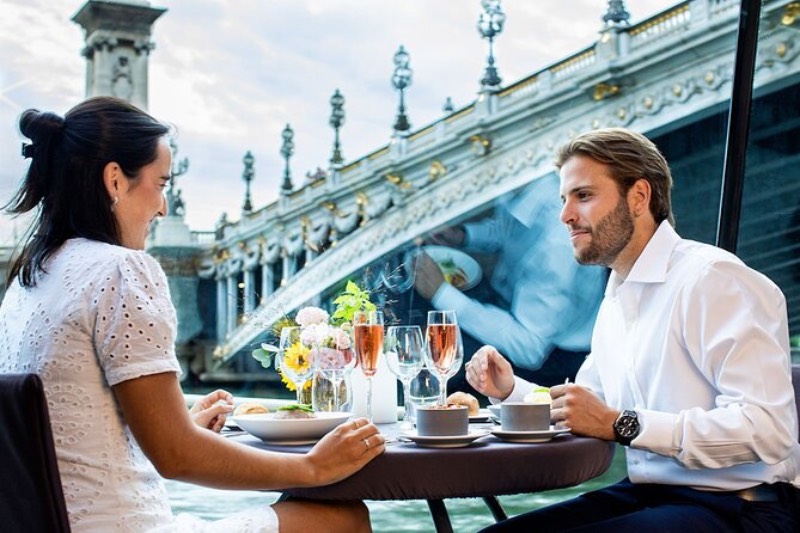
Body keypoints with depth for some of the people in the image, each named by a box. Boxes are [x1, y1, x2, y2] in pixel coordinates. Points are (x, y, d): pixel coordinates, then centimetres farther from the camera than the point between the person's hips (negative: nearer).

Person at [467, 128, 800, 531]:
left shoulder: (711, 278, -16)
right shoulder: (615, 302, 13)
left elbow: (765, 427, -24)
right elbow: (586, 414, 21)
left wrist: (620, 424, -22)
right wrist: (511, 390, 3)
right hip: (649, 495, 8)